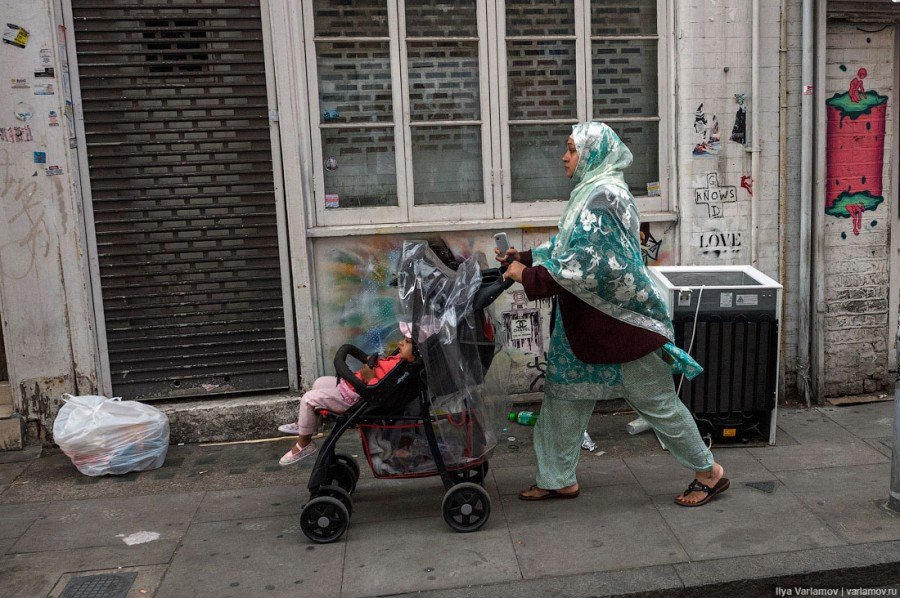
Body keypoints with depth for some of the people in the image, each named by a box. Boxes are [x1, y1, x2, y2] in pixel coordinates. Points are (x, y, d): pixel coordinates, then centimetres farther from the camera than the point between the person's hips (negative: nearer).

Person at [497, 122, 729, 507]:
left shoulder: (604, 196, -20)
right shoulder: (591, 193, 11)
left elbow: (588, 264, -27)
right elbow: (568, 247, 17)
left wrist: (530, 277, -23)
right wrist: (527, 257, 7)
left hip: (622, 321, -10)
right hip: (588, 323, 10)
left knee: (657, 402, 4)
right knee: (564, 393, 11)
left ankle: (708, 472, 23)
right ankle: (558, 479, 23)